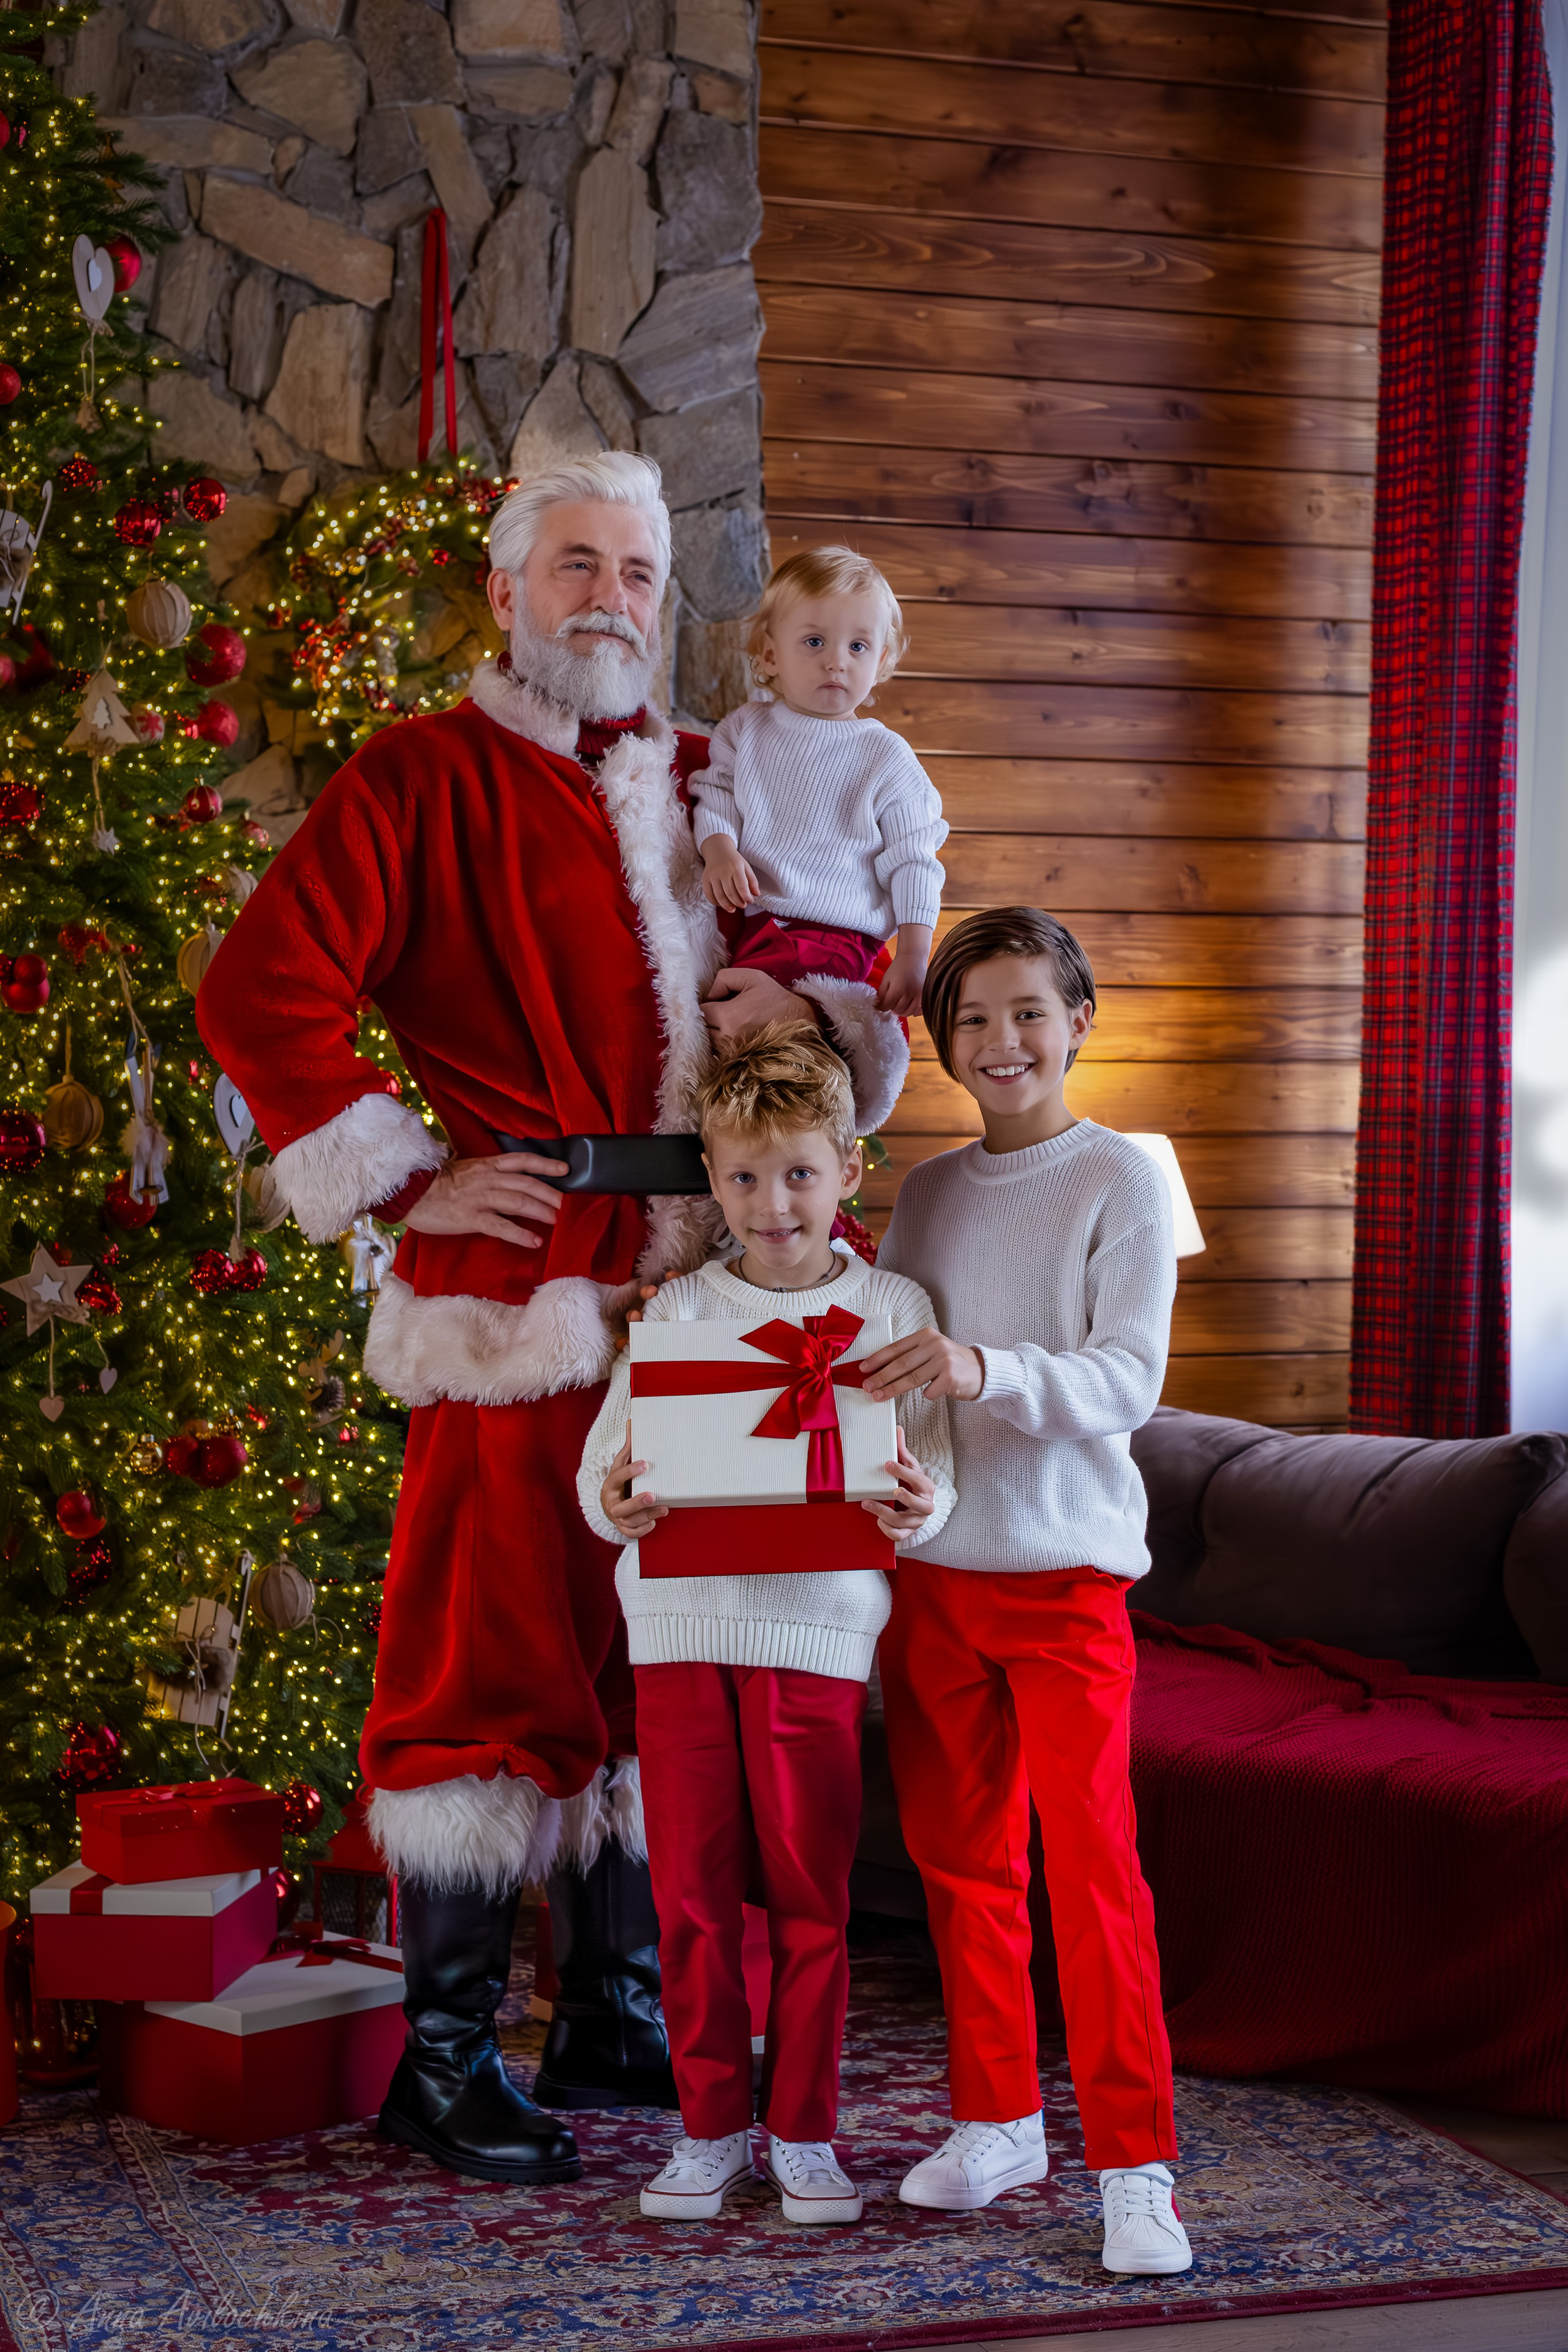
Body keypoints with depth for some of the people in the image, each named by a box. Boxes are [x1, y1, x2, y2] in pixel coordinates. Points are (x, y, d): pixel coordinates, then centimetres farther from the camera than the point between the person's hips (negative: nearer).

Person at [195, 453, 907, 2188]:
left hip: (696, 1294, 6)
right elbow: (259, 995, -10)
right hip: (513, 1301, -6)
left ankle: (615, 2018, 25)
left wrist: (810, 1015, 1)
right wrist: (406, 1180, -11)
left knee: (653, 1660, 12)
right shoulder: (423, 779, -2)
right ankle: (446, 2056, 8)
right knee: (495, 1653, -2)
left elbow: (858, 1006, 25)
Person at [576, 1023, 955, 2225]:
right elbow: (608, 1465, 4)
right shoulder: (678, 1311, 7)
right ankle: (712, 2127, 19)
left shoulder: (894, 1310, 4)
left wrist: (919, 1507, -22)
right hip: (681, 1623, 1)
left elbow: (932, 1477, 1)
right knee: (692, 1890, 5)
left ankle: (805, 2129, 17)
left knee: (810, 1892, 3)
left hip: (817, 1628, -1)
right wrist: (616, 1502, -19)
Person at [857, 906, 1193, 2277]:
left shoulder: (1121, 1180, -4)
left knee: (1091, 1860, -8)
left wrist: (984, 1371, -30)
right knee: (962, 1857, 11)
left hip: (1065, 1566, -5)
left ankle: (1134, 2164, -2)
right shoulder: (927, 1193, 11)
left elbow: (1128, 1379, -14)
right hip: (928, 1565, 5)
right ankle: (999, 2120, 24)